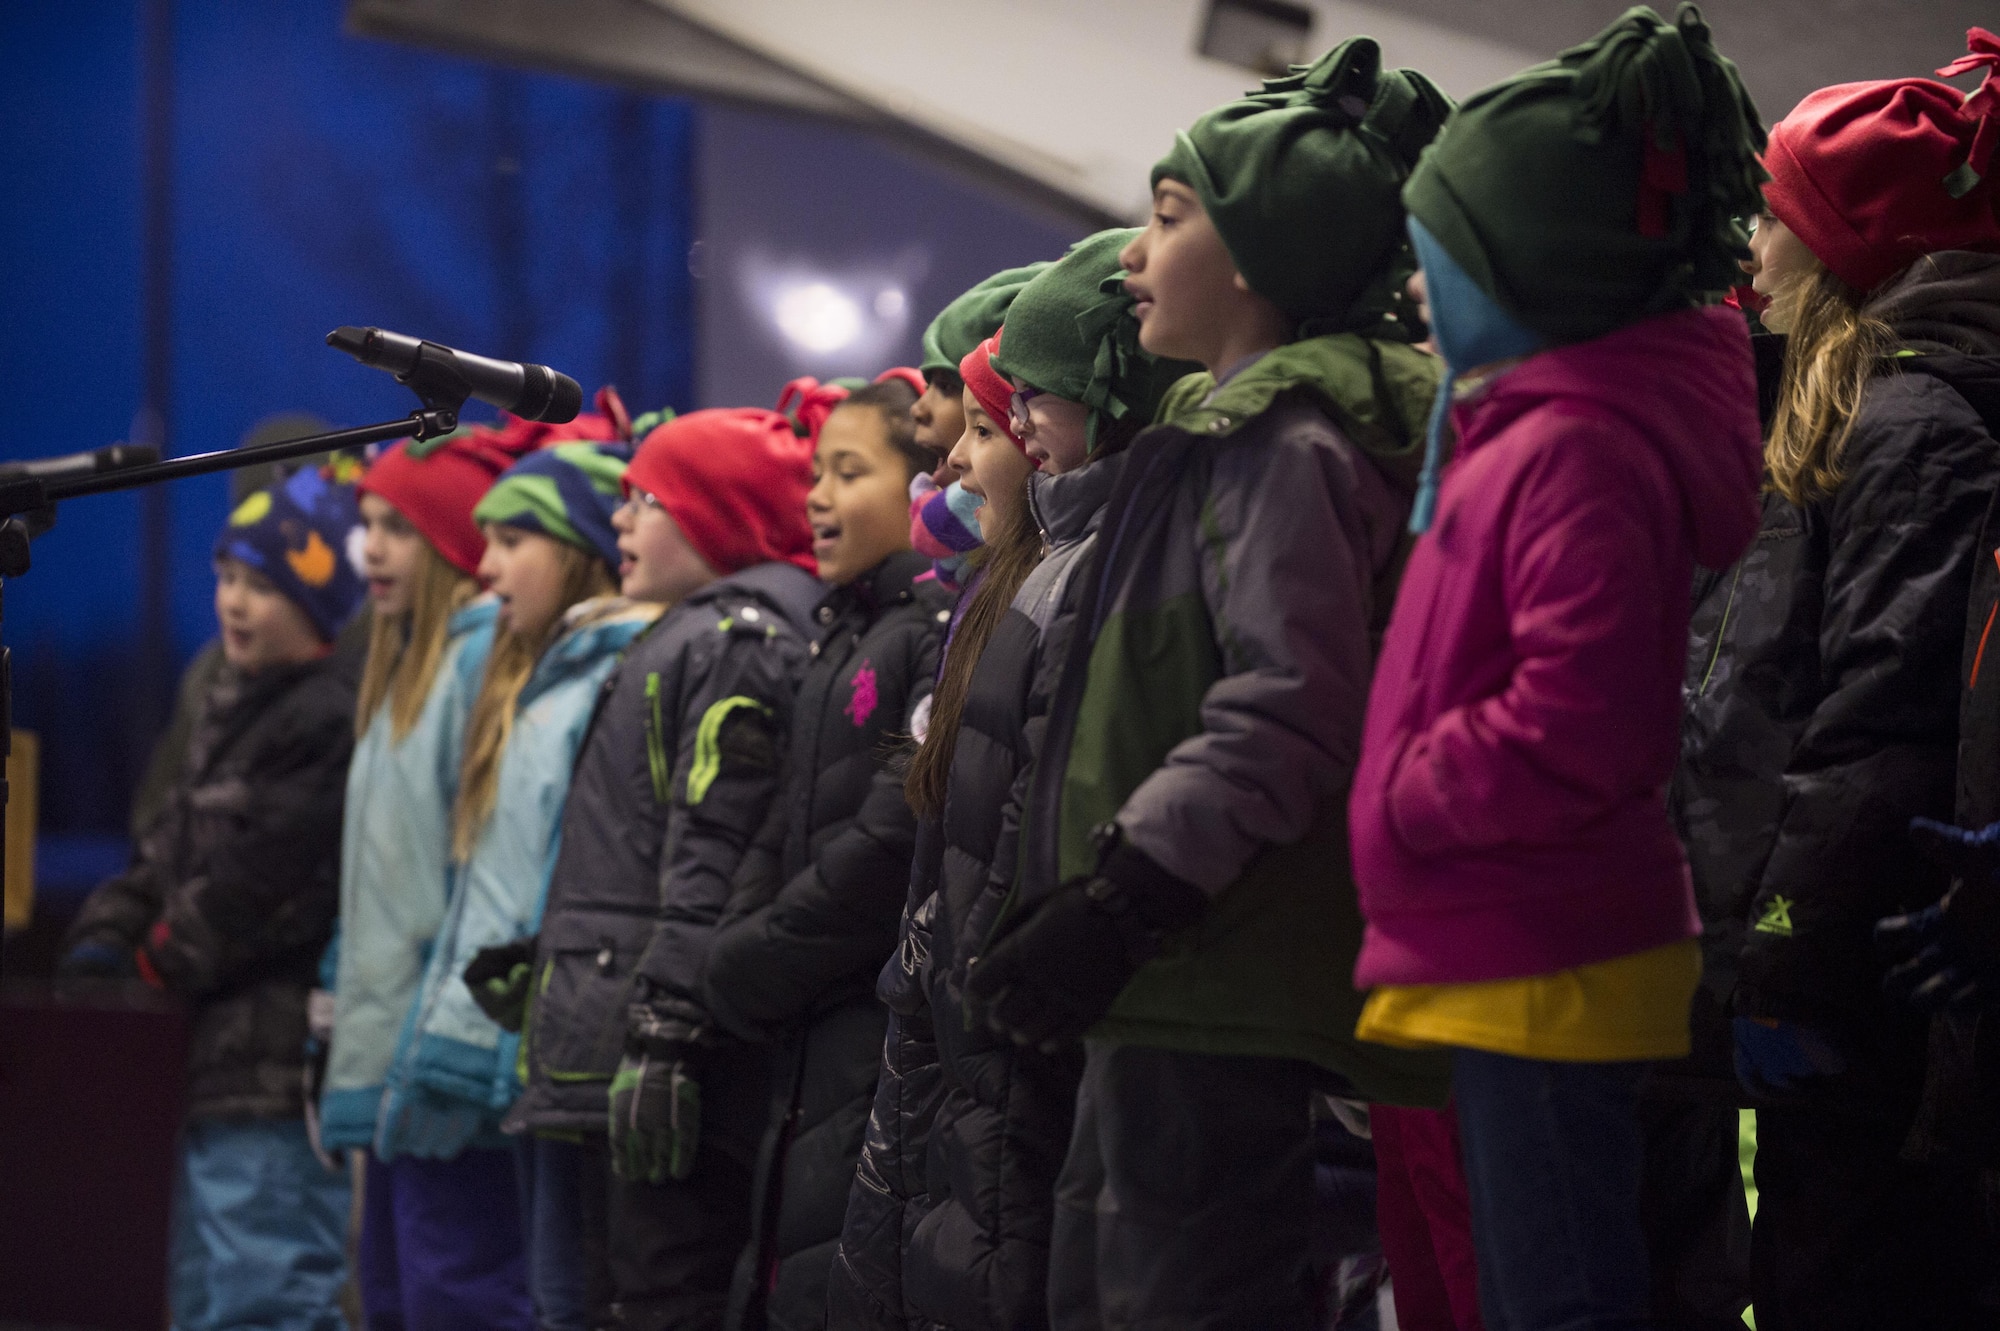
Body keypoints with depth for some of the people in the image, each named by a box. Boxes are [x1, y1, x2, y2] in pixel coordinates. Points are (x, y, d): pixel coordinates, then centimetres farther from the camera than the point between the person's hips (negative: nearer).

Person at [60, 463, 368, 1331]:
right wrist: (104, 934, 5)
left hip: (276, 1062, -10)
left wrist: (152, 964, -6)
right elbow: (170, 849, 22)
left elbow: (260, 890, -17)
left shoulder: (331, 719, -14)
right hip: (212, 1060, 10)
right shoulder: (230, 706, 18)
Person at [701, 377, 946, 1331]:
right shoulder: (844, 635, 19)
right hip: (807, 1042, 9)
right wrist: (737, 954, 2)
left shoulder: (944, 625, -11)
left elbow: (896, 841, -19)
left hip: (883, 1029, -9)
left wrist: (746, 967, -9)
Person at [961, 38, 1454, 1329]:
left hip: (1219, 987, -11)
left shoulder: (1290, 445, -12)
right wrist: (1084, 898, 20)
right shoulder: (1233, 434, 20)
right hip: (1169, 989, 11)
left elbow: (1287, 713, -23)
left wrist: (1116, 903, -25)